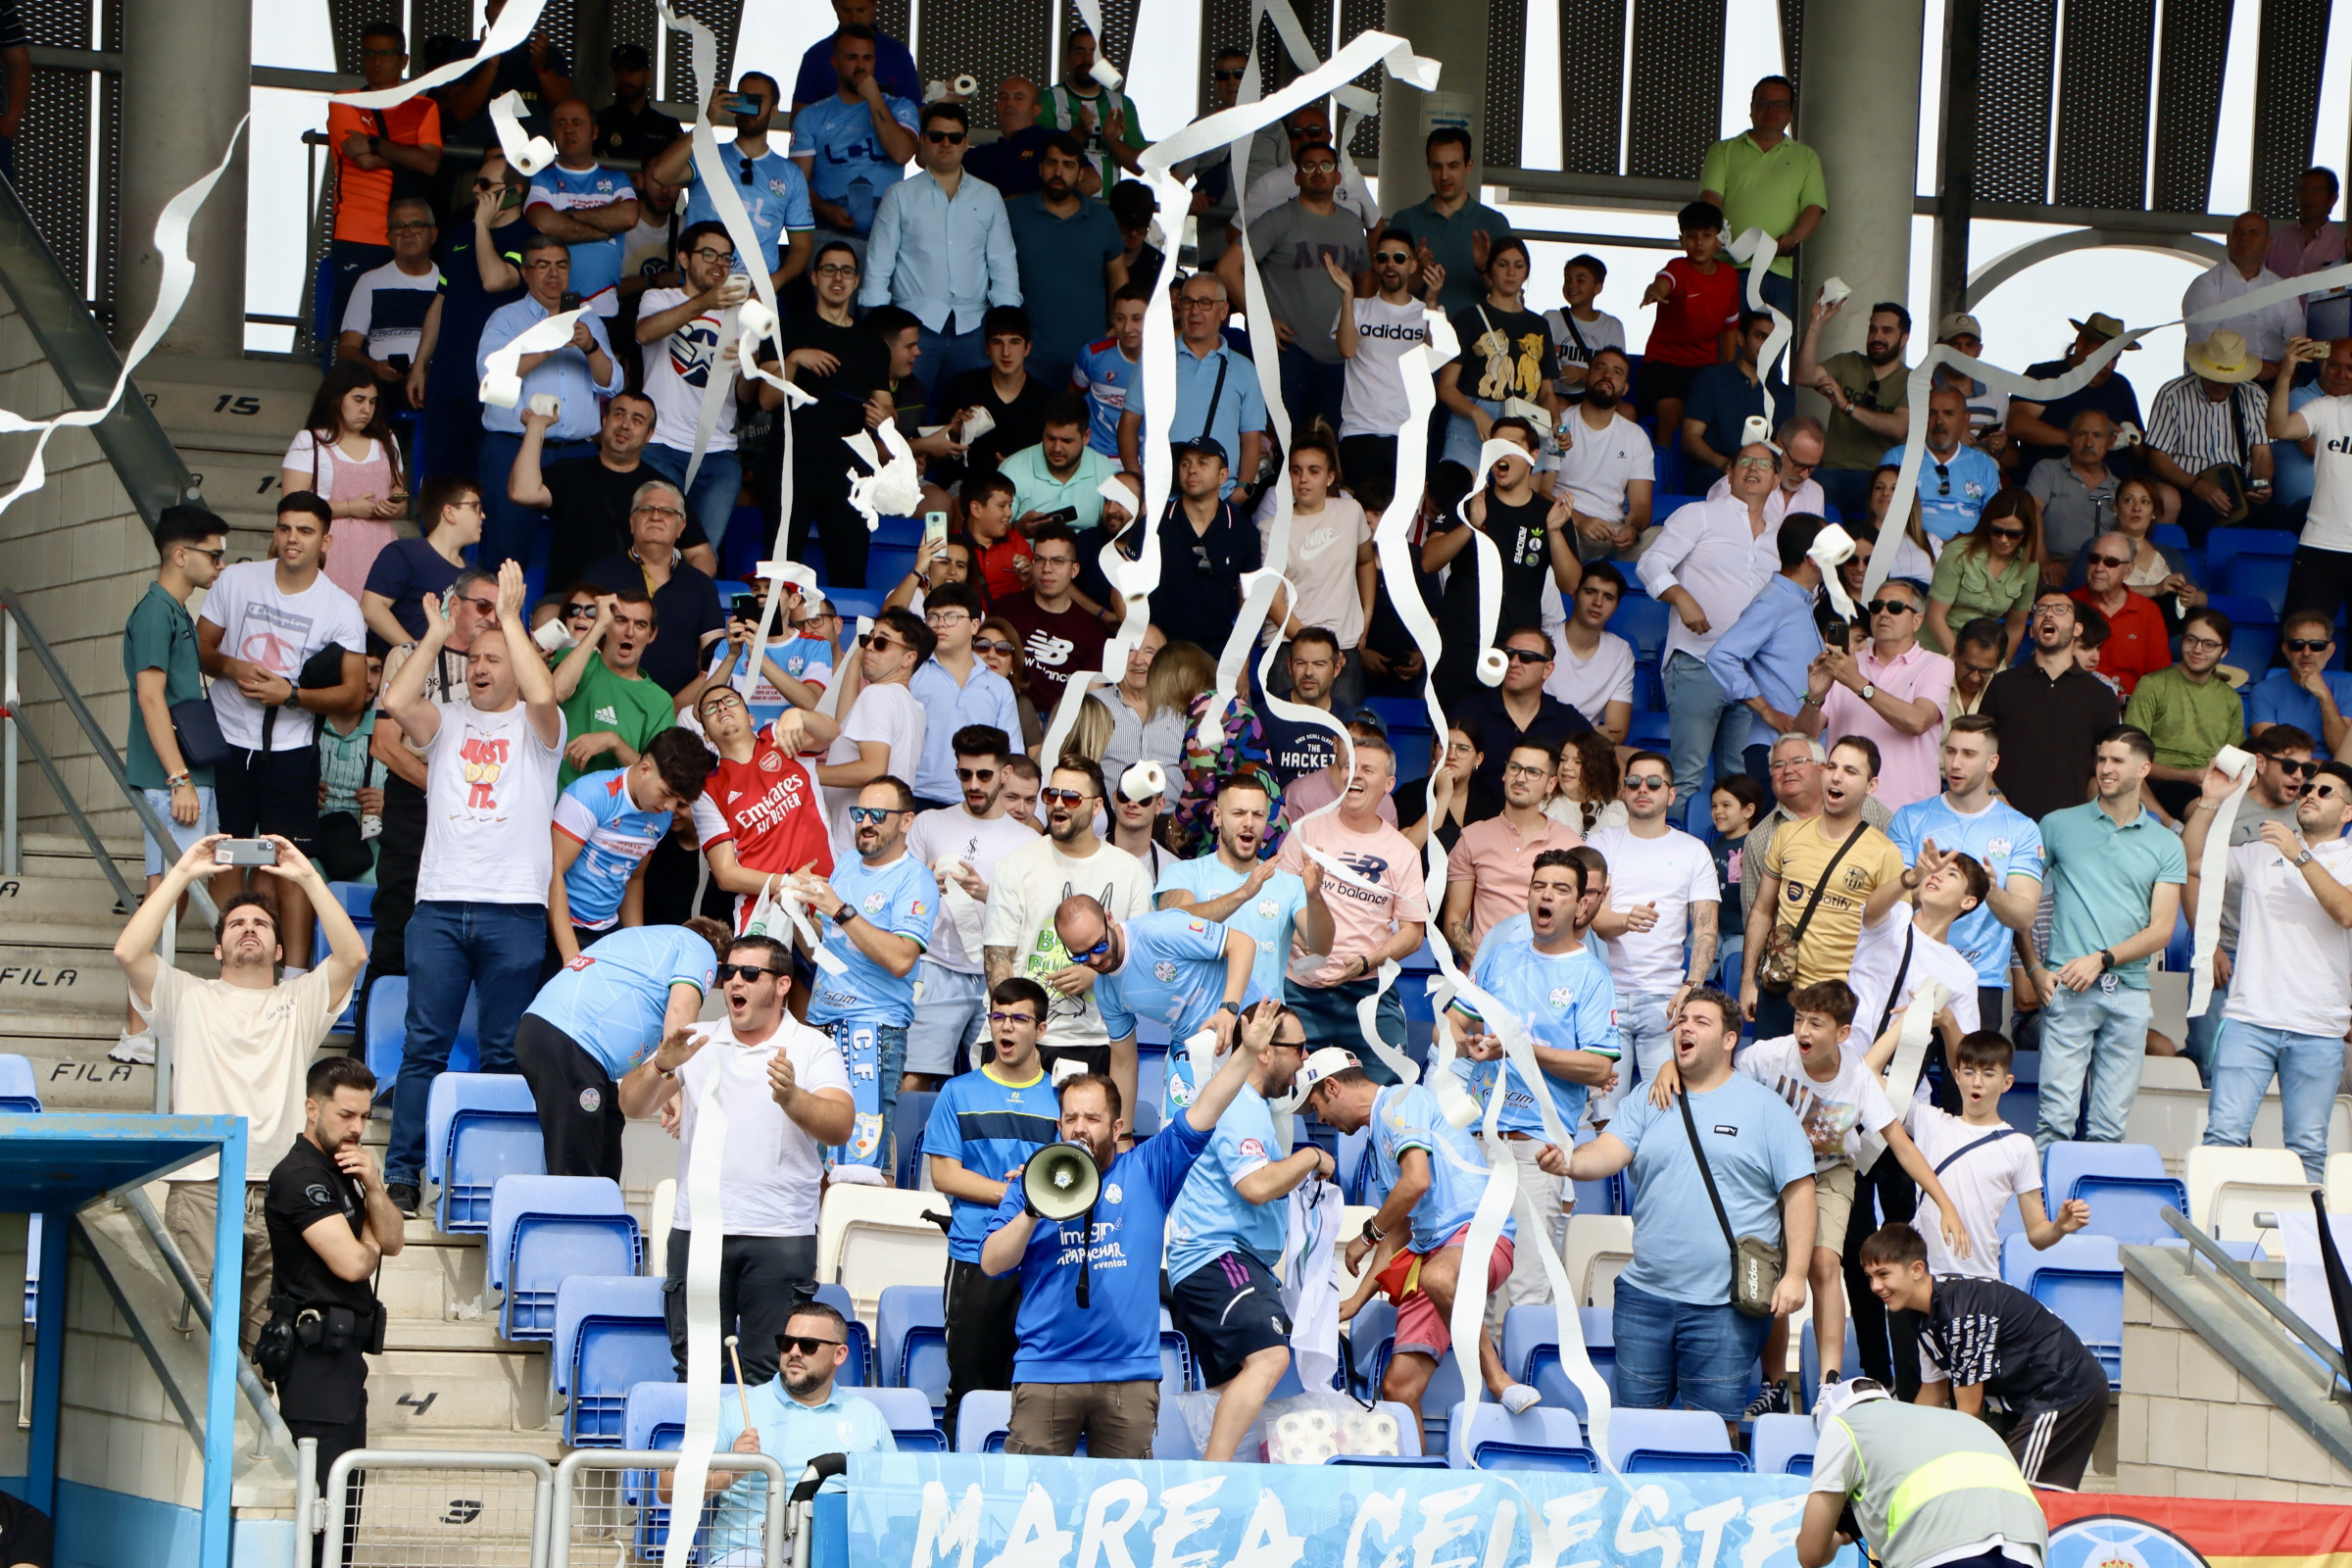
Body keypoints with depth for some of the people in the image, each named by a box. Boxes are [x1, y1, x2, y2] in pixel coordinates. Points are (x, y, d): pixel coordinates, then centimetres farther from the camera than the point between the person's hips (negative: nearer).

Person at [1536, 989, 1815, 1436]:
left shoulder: (1765, 1107, 3)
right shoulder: (1648, 1104, 12)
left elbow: (1799, 1193, 0)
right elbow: (1607, 1154, -3)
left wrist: (1795, 1273, -9)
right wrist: (1569, 1163, -26)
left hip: (1726, 1303, -3)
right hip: (1645, 1295, 4)